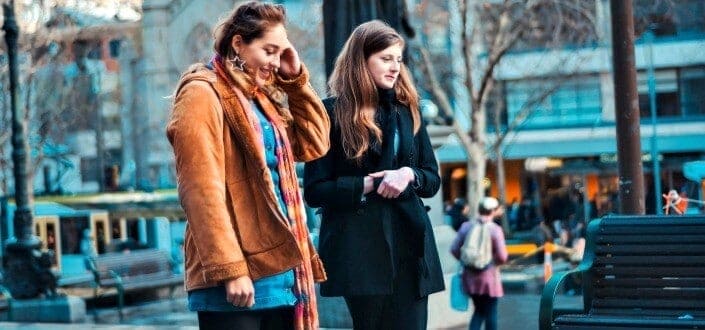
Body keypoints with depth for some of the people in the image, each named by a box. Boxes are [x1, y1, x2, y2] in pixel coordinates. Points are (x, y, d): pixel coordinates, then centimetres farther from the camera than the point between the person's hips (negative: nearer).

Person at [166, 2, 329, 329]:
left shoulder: (259, 96, 17)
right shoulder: (203, 94, -9)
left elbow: (314, 144, 20)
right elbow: (201, 191, -16)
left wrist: (295, 79, 11)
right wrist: (230, 269, -21)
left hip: (279, 268, 9)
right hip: (237, 277, -8)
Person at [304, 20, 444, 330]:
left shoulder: (407, 110, 13)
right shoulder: (332, 113, -2)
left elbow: (433, 179, 15)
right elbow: (314, 190, -4)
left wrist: (410, 175, -7)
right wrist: (366, 185, -15)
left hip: (409, 244, 5)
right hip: (360, 247, -4)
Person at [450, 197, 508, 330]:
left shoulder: (466, 227, -1)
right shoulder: (495, 229, -12)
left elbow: (454, 249, -1)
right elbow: (502, 256, -15)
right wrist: (494, 262, 7)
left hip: (470, 276, 4)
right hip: (489, 276, -4)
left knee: (479, 310, 16)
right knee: (490, 312, 9)